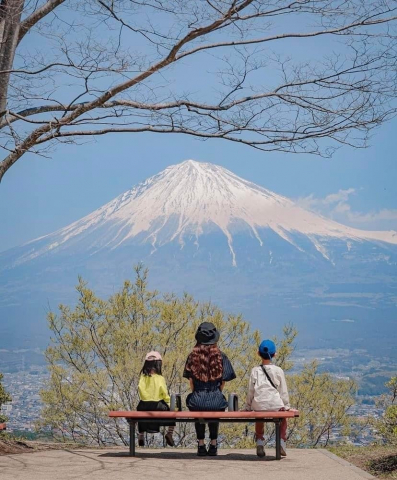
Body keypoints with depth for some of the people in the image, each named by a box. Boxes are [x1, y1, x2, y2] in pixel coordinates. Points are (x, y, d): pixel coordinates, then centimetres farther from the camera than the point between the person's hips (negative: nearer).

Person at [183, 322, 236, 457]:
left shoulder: (193, 356, -1)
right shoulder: (221, 356, -3)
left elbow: (191, 381, 2)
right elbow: (223, 381, -1)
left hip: (197, 400, 0)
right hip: (216, 400, 0)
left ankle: (201, 445, 28)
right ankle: (213, 444, 29)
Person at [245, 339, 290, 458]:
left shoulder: (255, 371, 3)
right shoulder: (278, 371, 0)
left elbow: (250, 390, 6)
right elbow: (283, 391, 4)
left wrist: (248, 406, 16)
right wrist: (286, 406, 14)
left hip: (259, 405, 1)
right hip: (275, 404, -1)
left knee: (259, 419, 33)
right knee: (283, 419, 29)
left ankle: (260, 443, 24)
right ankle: (282, 442, 19)